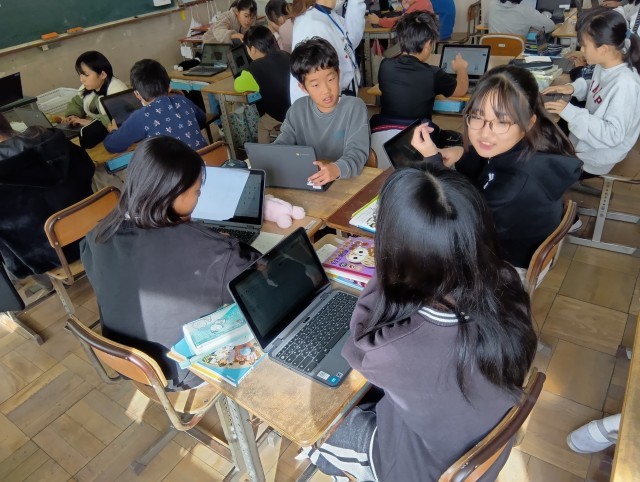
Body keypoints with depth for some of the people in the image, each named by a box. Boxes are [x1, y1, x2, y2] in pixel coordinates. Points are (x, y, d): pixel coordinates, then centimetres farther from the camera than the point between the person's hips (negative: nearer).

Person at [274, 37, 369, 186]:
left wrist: (336, 169, -38)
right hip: (306, 181, 3)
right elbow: (281, 144, 5)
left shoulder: (354, 107, -6)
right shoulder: (298, 109, 7)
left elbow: (357, 151, -17)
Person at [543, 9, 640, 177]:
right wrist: (574, 87, -5)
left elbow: (612, 135, -32)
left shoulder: (625, 84, -31)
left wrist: (570, 112, -33)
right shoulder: (605, 65, -6)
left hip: (593, 157, -7)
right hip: (585, 136, 8)